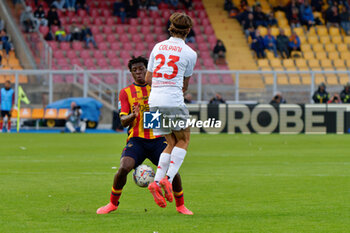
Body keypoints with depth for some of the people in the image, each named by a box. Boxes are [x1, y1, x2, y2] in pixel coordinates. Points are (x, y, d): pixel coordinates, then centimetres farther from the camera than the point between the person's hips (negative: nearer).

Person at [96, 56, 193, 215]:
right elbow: (123, 121, 1)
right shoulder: (126, 92, 9)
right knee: (124, 168, -23)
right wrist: (132, 115, -21)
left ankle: (180, 205, 7)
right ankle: (113, 203, -1)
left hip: (158, 138, 1)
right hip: (136, 139, -1)